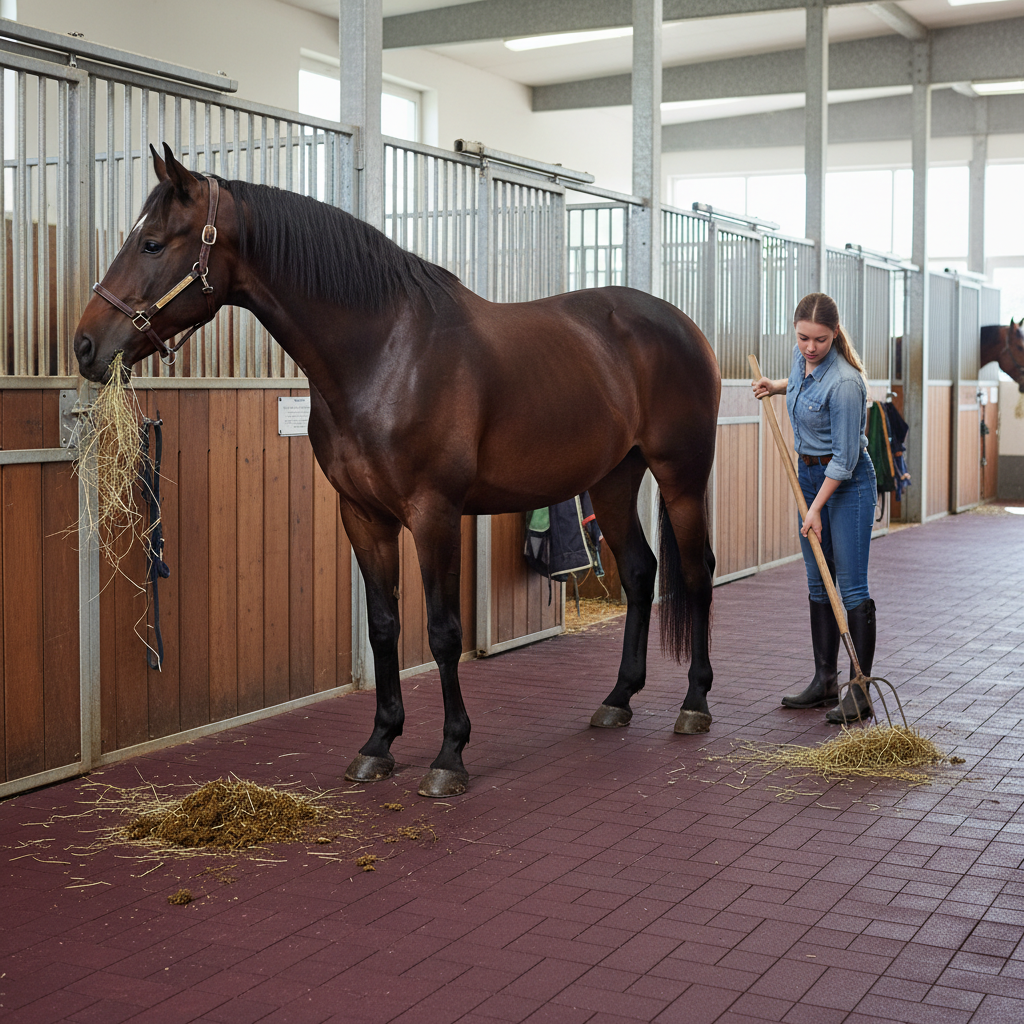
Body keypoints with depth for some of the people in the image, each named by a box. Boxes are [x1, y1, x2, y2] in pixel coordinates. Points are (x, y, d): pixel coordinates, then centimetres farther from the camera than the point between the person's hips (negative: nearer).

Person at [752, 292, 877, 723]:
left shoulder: (844, 382, -25)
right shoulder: (802, 357, -1)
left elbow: (845, 457, -21)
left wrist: (816, 508, -18)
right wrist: (777, 386, 11)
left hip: (847, 482, -8)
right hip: (809, 474, 9)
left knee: (852, 587, -8)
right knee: (819, 585, 12)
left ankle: (860, 692, -4)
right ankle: (825, 680, 20)